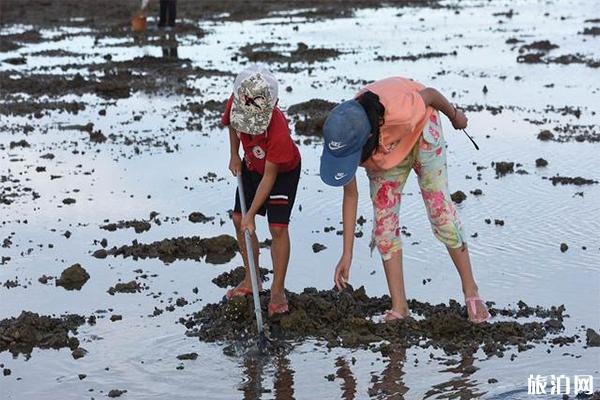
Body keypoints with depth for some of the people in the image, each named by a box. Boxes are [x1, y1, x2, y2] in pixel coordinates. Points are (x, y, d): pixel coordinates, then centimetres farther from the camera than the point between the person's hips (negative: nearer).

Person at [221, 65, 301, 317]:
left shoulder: (278, 132, -43)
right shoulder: (236, 104, -28)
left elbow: (269, 177, -33)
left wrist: (251, 214, -30)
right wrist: (234, 156, -4)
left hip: (283, 170, -6)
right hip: (252, 165, 6)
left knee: (278, 227, -12)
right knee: (239, 220, 5)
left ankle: (278, 291, -1)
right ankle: (251, 280, 21)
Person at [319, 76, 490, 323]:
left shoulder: (401, 111, -48)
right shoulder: (341, 140, -33)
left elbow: (429, 94, -24)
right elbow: (350, 196, -19)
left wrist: (454, 115, -2)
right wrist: (347, 254, -18)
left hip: (420, 130, -3)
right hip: (385, 151, 3)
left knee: (439, 206, -8)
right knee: (383, 217, -6)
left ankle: (470, 291, 5)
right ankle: (399, 307, 1)